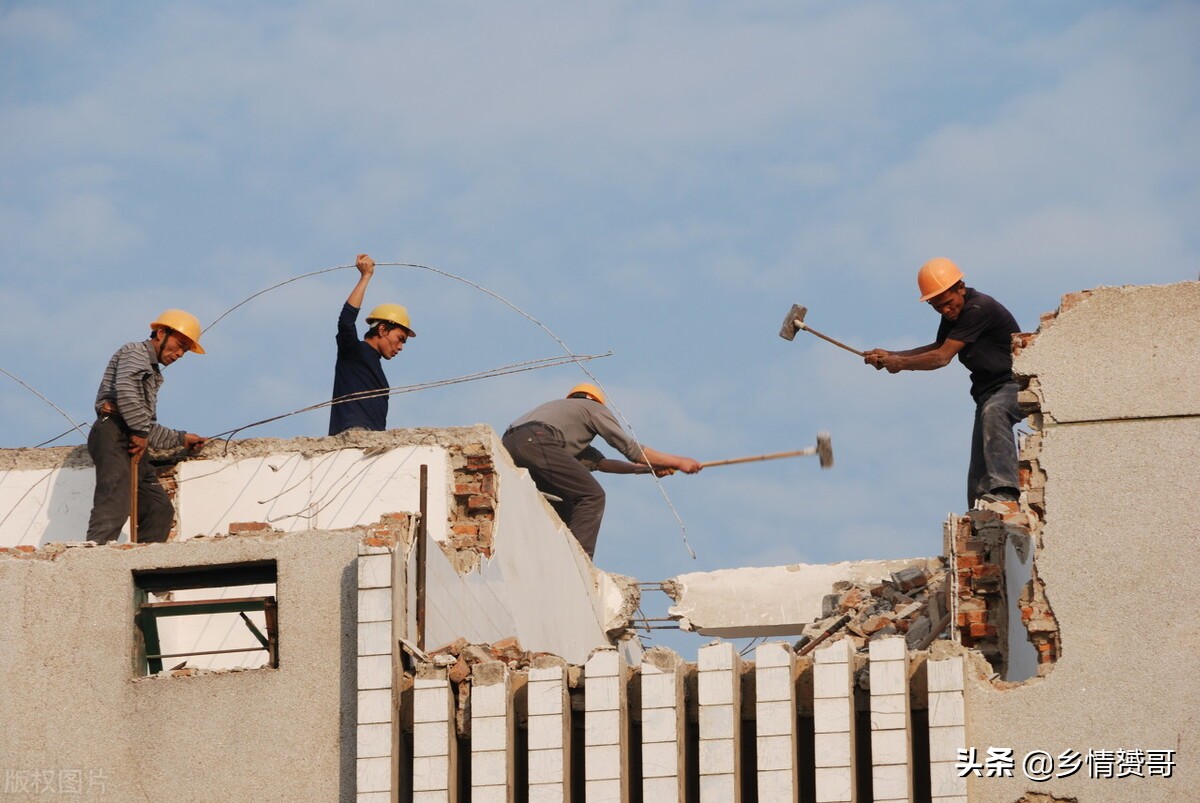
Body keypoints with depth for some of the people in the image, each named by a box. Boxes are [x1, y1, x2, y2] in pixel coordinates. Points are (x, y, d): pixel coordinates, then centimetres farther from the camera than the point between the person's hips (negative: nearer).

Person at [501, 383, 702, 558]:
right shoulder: (593, 408, 22)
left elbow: (597, 462, 35)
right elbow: (631, 448, 16)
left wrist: (646, 468, 34)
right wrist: (678, 462, 23)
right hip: (536, 442, -8)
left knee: (565, 508, 19)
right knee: (592, 496, -5)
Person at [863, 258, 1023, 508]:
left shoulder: (979, 309, -22)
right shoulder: (954, 312, 8)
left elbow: (942, 358, -21)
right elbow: (938, 348, 25)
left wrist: (900, 363, -7)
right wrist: (890, 356, 15)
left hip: (1016, 385, -10)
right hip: (989, 391, 10)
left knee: (993, 413, -40)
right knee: (979, 473, 3)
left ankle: (1005, 491, -53)